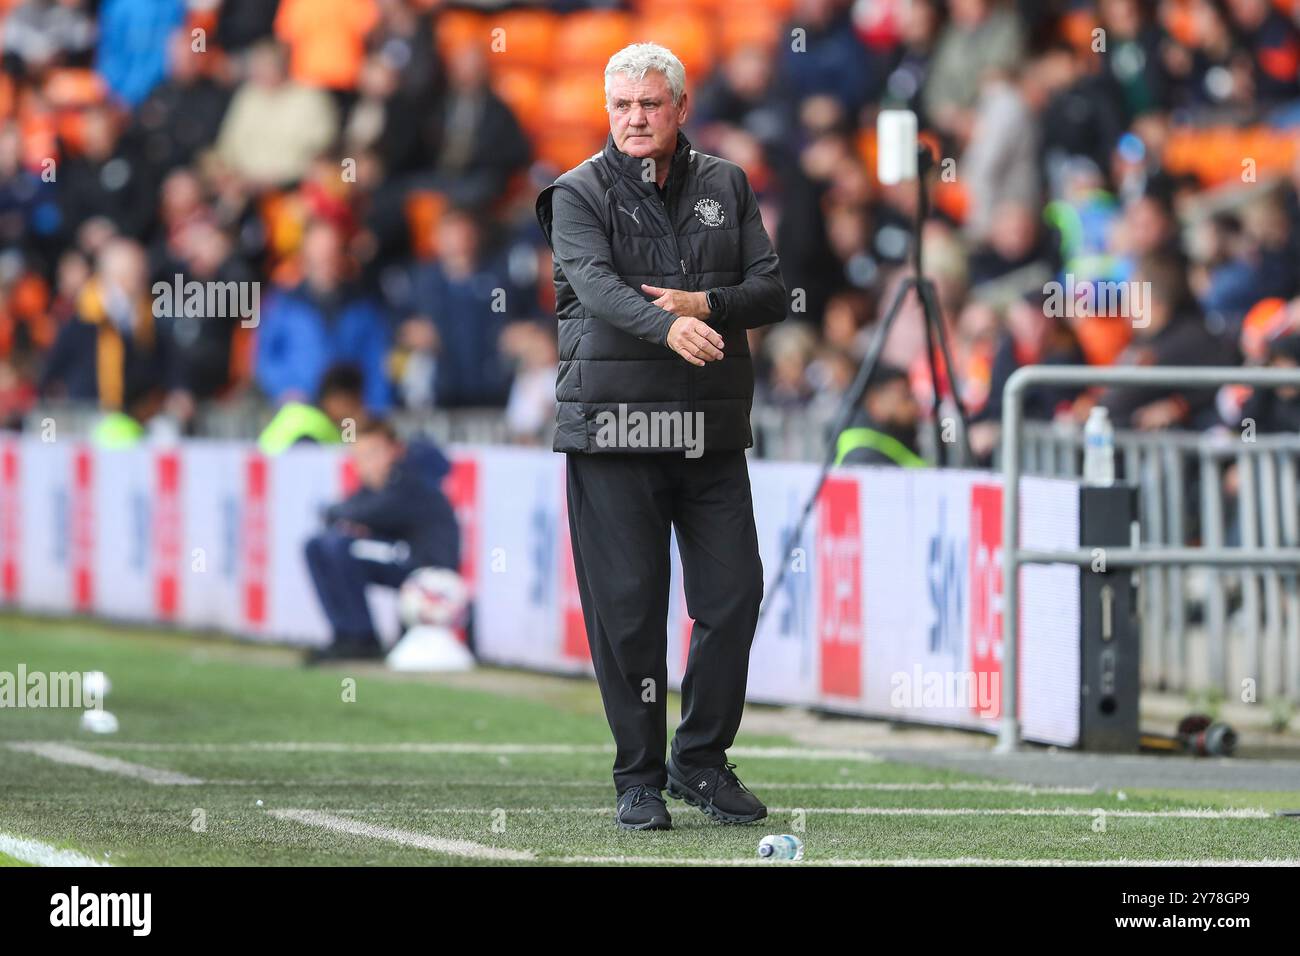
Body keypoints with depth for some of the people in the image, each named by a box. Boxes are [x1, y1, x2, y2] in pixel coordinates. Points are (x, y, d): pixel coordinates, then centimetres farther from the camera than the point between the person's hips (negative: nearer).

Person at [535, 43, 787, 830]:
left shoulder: (725, 187, 12)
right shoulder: (580, 195, 0)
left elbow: (771, 291, 6)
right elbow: (596, 285, -19)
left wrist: (705, 305, -14)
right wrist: (667, 326, -38)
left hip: (711, 432, 3)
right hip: (612, 429, -3)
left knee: (734, 596, 1)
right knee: (628, 608, -2)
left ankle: (702, 760, 17)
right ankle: (639, 777, 8)